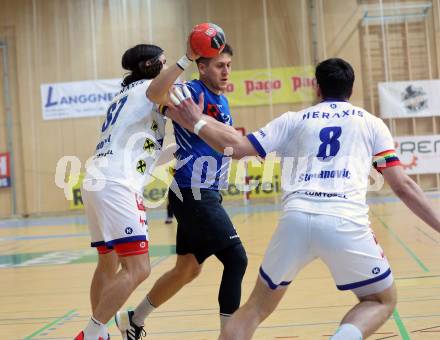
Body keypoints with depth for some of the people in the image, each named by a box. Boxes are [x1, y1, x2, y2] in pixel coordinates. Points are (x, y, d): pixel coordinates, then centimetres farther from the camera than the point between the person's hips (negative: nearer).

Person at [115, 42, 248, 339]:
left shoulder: (222, 100, 15)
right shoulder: (191, 91, -11)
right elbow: (155, 93, -34)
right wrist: (186, 59, -37)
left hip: (205, 195, 10)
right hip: (194, 194, -10)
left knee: (187, 269, 17)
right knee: (236, 259, -11)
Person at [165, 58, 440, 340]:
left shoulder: (294, 120, 22)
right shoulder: (372, 123, 20)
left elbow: (237, 148, 16)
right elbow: (403, 186, 13)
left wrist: (196, 123, 30)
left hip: (296, 219, 2)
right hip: (345, 222, -1)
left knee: (256, 308, 20)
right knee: (383, 301, 21)